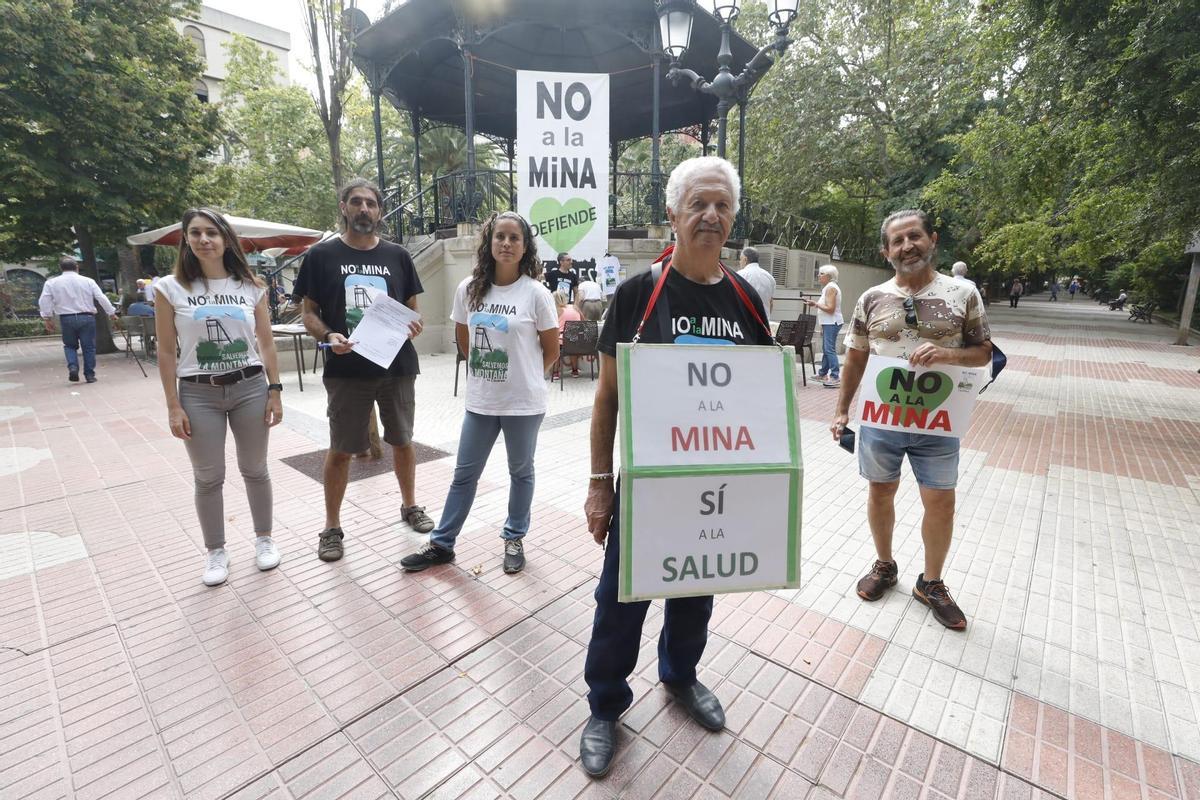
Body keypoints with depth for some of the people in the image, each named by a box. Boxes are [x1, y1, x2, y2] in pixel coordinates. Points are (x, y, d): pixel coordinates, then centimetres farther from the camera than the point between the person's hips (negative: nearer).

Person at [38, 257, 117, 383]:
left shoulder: (51, 283, 4)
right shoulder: (88, 281, 2)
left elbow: (44, 301, -1)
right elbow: (102, 298, -1)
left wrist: (47, 318, 5)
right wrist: (111, 313, 8)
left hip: (66, 318, 1)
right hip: (87, 317, -1)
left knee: (70, 345, 18)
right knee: (89, 347, 6)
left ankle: (72, 367, -4)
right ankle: (90, 375, 7)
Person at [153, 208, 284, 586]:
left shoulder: (251, 286, 2)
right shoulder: (171, 288, -1)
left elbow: (266, 344, 5)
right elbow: (166, 352, -1)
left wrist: (275, 391, 0)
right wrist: (173, 406, -5)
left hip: (250, 388, 1)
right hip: (199, 393, 0)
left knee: (255, 470, 11)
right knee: (208, 478, 8)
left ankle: (264, 538, 29)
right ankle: (215, 551, 25)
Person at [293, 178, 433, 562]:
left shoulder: (397, 255, 7)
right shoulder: (321, 255, 2)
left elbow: (412, 308, 11)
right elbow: (309, 313, 2)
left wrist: (413, 325, -11)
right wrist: (328, 336, -18)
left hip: (398, 366, 2)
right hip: (346, 370, -2)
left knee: (402, 441, 14)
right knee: (340, 450, 6)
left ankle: (409, 505, 33)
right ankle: (332, 528, 22)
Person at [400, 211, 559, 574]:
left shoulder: (536, 293, -11)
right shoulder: (468, 289, 0)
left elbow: (552, 350, -2)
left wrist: (523, 376, 8)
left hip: (524, 402, -3)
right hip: (480, 400, 3)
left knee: (520, 471, 15)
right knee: (464, 474, 14)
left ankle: (515, 539, 35)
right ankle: (441, 543, 30)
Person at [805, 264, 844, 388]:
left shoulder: (830, 288, -13)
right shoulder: (829, 287, 19)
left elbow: (830, 308, -19)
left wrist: (816, 304, -15)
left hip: (832, 323, -11)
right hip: (829, 323, 11)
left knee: (830, 349, -14)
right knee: (825, 349, 17)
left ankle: (835, 377, -16)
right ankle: (823, 373, 28)